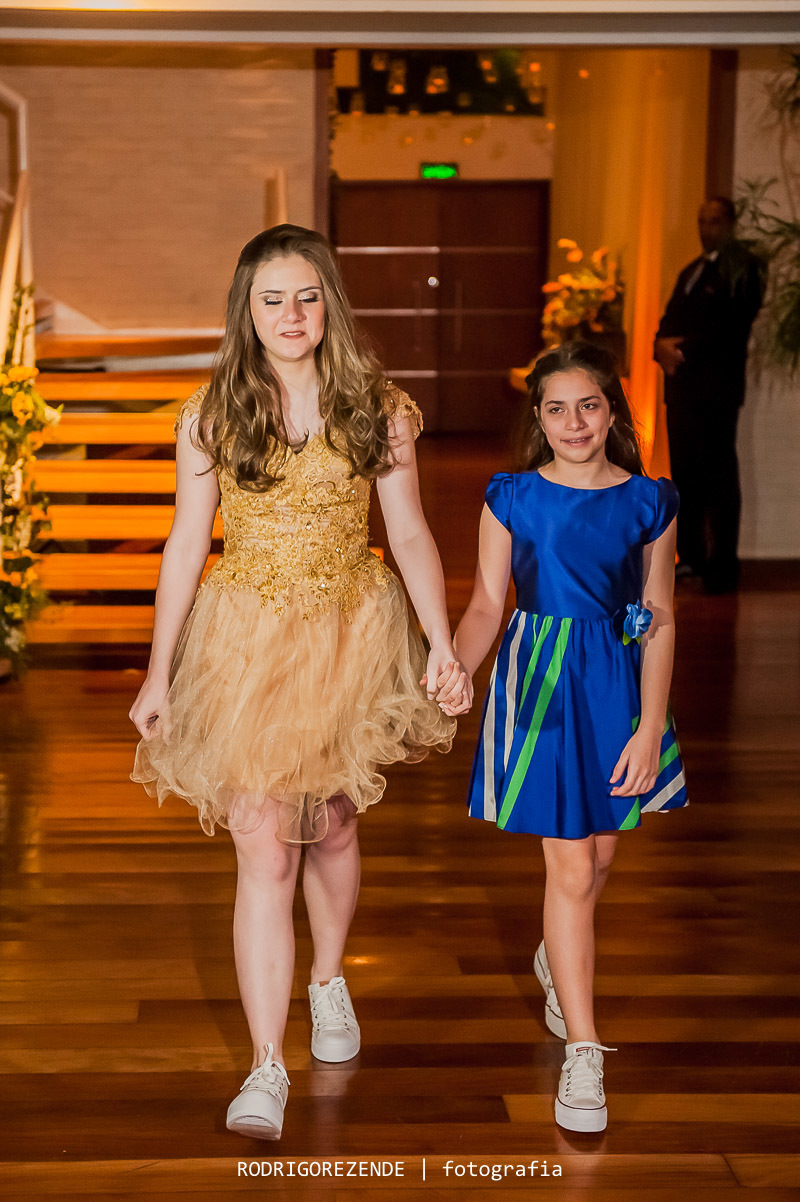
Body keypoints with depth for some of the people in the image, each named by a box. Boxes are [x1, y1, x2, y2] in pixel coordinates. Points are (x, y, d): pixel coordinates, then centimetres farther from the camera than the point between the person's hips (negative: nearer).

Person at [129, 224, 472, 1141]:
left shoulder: (377, 409, -1)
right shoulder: (212, 415, -2)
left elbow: (410, 535, 2)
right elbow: (186, 544, 2)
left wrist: (443, 646, -6)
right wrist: (159, 672, 1)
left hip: (349, 635, 1)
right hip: (247, 642, -1)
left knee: (332, 826, 17)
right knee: (263, 849, -7)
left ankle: (328, 980, 45)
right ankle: (266, 1067, -2)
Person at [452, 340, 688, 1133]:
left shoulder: (648, 503, -1)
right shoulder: (513, 498, -3)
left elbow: (660, 622, -1)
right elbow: (486, 605, 0)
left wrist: (651, 726, -7)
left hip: (618, 684, 2)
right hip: (540, 681, -2)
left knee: (599, 852, 16)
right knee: (571, 866, -5)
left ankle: (556, 959, 49)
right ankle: (582, 1053, 2)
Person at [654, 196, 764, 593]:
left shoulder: (741, 267, -3)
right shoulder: (691, 271, 24)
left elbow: (731, 323, -14)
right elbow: (670, 320, 19)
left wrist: (685, 351, -15)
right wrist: (662, 345, -3)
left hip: (716, 387, -8)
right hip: (681, 385, 8)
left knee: (718, 475, -7)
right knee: (684, 473, 8)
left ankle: (723, 566, -5)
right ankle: (691, 557, 16)